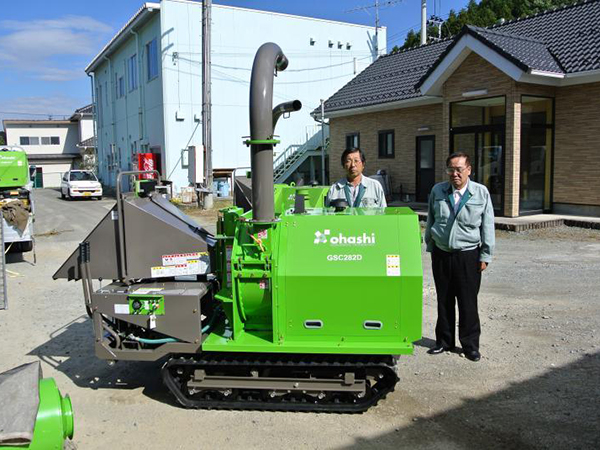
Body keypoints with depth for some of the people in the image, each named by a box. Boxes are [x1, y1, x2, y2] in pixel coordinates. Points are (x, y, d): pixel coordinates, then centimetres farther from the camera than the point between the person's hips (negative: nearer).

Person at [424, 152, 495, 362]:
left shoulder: (481, 193, -2)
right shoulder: (437, 191, 4)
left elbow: (487, 226, -1)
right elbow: (430, 220, 12)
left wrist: (485, 256, -2)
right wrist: (430, 246, 12)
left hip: (468, 256, -2)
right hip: (441, 254, 3)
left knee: (468, 302, 3)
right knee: (444, 300, 12)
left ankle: (470, 344, 17)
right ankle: (444, 341, 25)